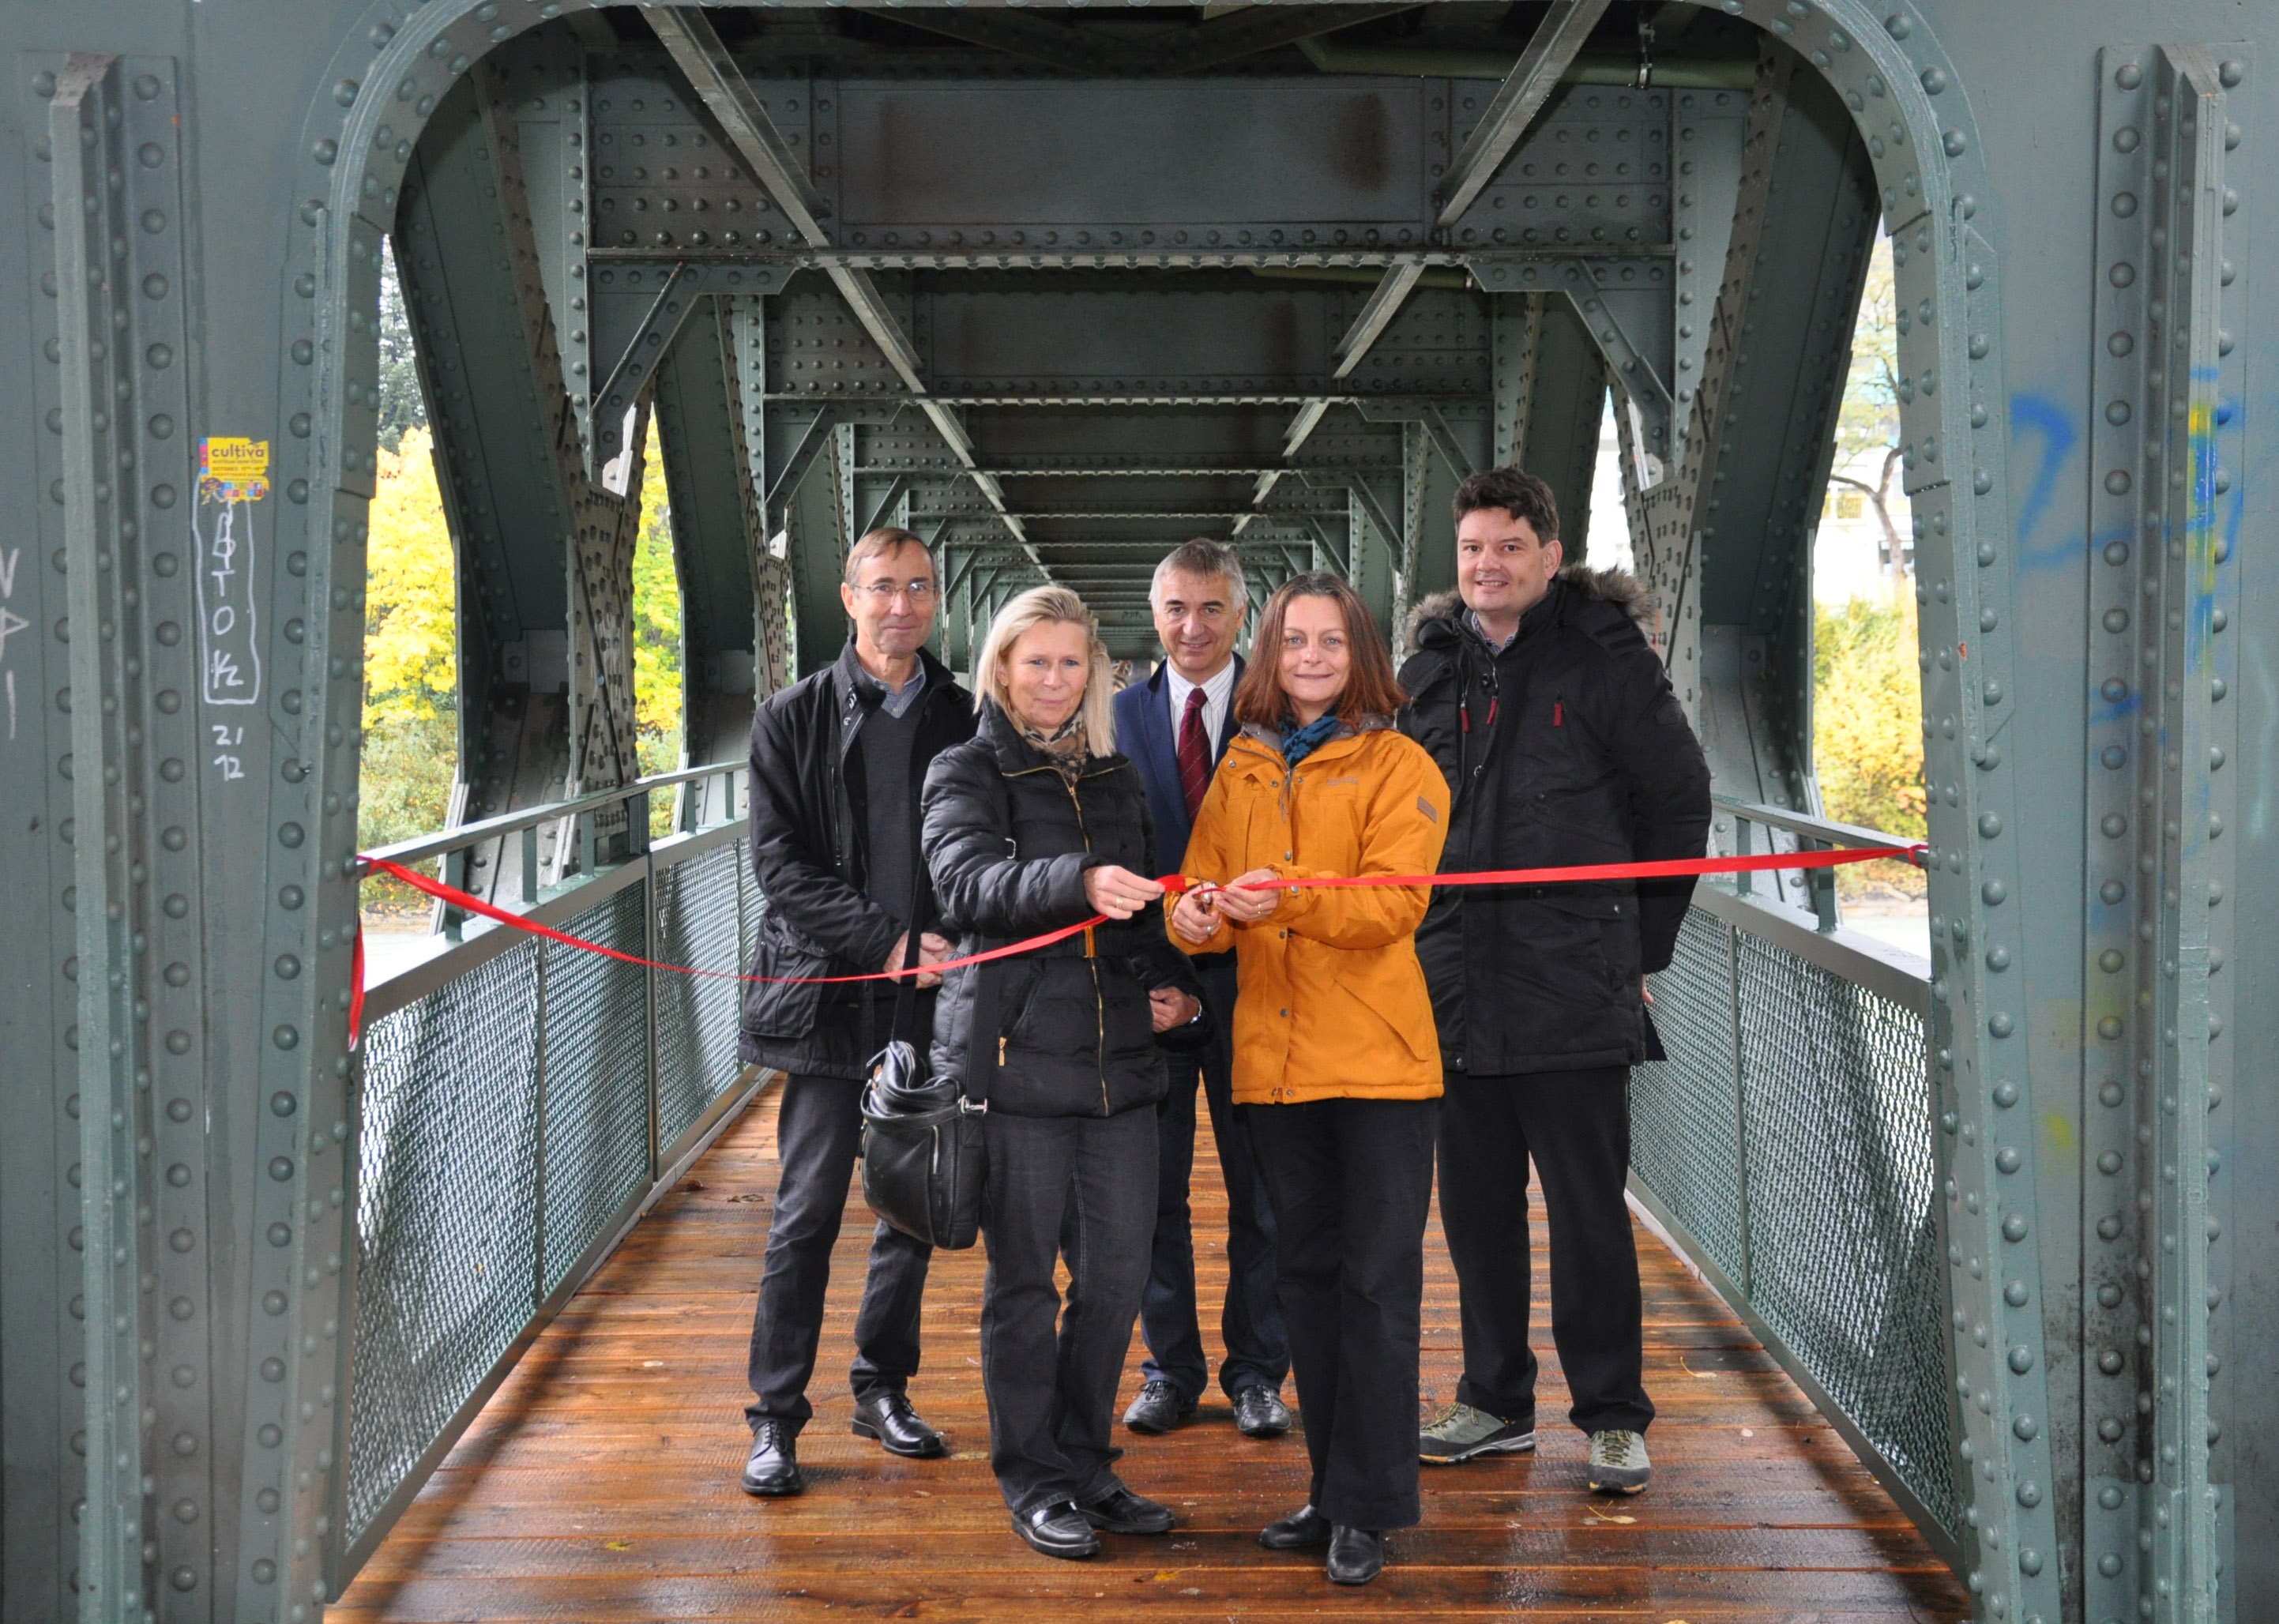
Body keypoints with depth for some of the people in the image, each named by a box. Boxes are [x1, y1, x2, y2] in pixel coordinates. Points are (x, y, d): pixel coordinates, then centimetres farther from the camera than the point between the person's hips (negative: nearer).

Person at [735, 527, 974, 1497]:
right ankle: (776, 1418, 9)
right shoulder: (793, 719, 3)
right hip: (830, 995, -3)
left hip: (935, 998, 3)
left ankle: (883, 1389, 25)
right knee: (807, 1215, -1)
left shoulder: (967, 720, 9)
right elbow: (779, 861, -4)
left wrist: (955, 949, -6)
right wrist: (883, 941, -14)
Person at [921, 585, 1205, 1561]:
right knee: (1024, 1280, 2)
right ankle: (1033, 1482, 16)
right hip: (1014, 1057, -5)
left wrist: (1175, 986, 8)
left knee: (1117, 1274, 7)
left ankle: (1087, 1467, 24)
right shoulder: (968, 773, 1)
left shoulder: (1114, 777, 18)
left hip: (1119, 1058, 5)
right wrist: (1077, 883, -36)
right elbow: (967, 885, -19)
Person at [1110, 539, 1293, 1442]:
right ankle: (1171, 1368, 21)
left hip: (1252, 972, -1)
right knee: (1154, 1183, 8)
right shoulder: (1120, 715, 7)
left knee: (1261, 1186, 6)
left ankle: (1257, 1373, 19)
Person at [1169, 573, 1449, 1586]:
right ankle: (1332, 1488, 26)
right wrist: (1197, 916, -17)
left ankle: (1368, 1506, 6)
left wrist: (1284, 895, -31)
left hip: (1378, 1059, -5)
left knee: (1377, 1283, -2)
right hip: (1274, 1060, 5)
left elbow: (1393, 901, -16)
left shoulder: (1399, 769, -3)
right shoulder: (1240, 773, 12)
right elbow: (1202, 880, 7)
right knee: (1306, 1274, 14)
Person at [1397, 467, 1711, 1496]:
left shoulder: (1606, 658, -3)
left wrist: (1639, 947, 3)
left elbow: (1681, 804, 2)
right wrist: (1421, 943, 13)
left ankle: (1614, 1418, 12)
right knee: (1474, 1206, 12)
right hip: (1456, 989, 5)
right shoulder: (1428, 669, 11)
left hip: (1574, 993, -5)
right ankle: (1497, 1402, 26)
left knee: (1588, 1210, 0)